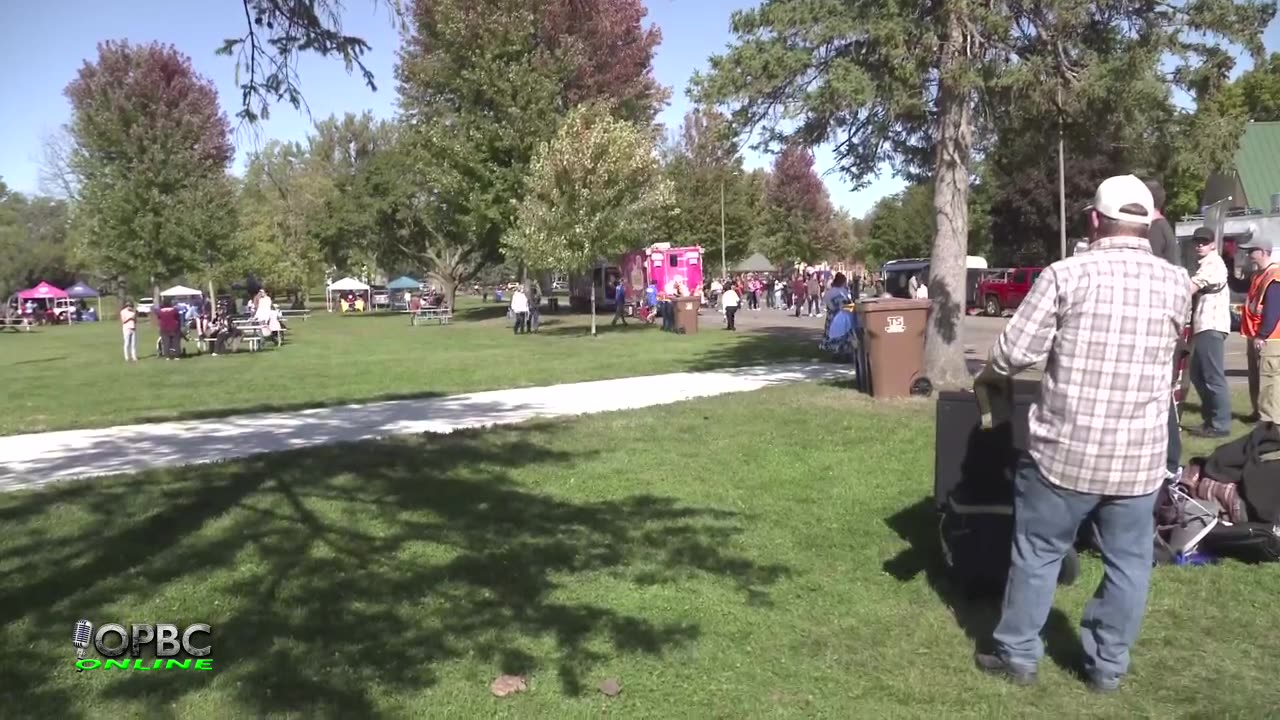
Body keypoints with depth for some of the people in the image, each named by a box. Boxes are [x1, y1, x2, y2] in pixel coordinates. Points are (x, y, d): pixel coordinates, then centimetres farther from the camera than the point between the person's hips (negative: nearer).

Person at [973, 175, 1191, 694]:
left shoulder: (1066, 275, -10)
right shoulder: (1176, 284, 0)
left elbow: (1017, 350, -10)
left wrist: (988, 377, 10)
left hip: (1065, 448, -2)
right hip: (1139, 455, 3)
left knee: (1038, 552, 11)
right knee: (1127, 560, 15)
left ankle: (1017, 654, 22)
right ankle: (1107, 665, 26)